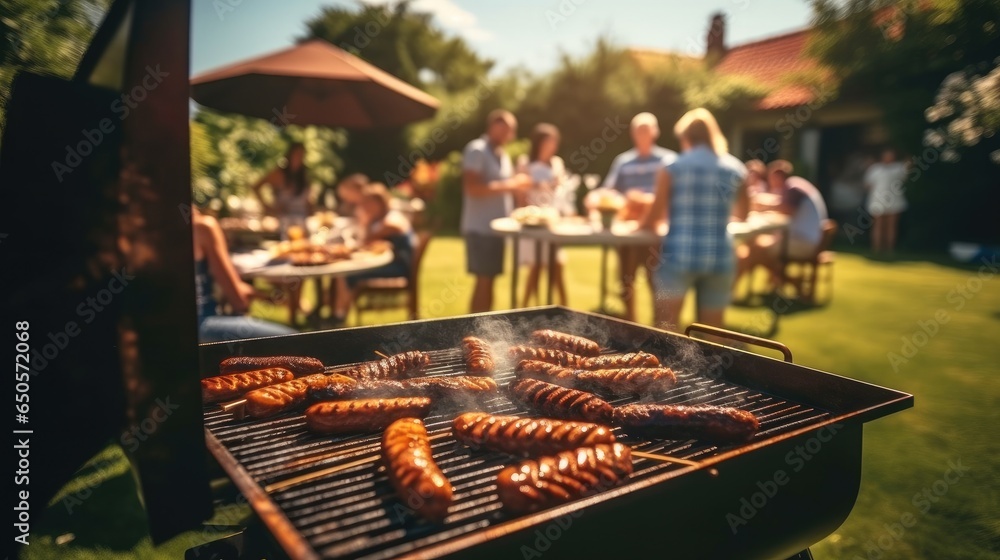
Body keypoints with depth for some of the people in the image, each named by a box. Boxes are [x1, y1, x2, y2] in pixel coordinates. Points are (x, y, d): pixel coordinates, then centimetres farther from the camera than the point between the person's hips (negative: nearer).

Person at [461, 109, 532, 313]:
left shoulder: (502, 155, 18)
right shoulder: (476, 150, -10)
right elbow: (472, 188, -21)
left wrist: (518, 184, 5)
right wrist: (509, 185, -18)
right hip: (480, 228, -8)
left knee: (490, 280, 10)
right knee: (483, 280, -7)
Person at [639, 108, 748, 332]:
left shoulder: (672, 168, -2)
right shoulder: (736, 169, 9)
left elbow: (654, 218, 0)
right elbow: (742, 214, 23)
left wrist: (641, 224, 22)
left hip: (679, 254, -3)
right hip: (720, 256, 4)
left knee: (665, 331, -2)